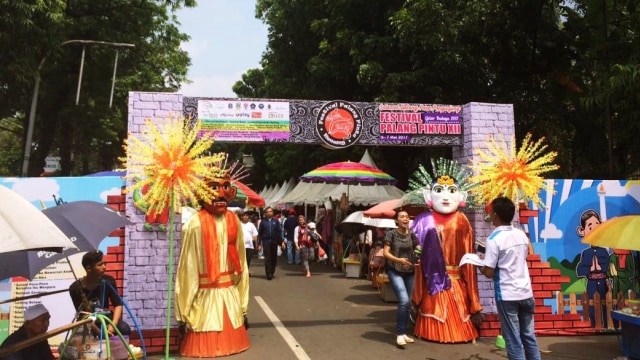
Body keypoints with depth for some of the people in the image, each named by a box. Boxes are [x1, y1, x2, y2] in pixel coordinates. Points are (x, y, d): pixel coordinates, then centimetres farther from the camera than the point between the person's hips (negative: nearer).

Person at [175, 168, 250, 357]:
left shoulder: (233, 221, 2)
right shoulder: (195, 223, -13)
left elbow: (240, 260, 8)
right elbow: (188, 264, -11)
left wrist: (242, 297, 11)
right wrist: (185, 306, -9)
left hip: (230, 291, 4)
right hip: (205, 293, -4)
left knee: (231, 336, 16)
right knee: (205, 344, 6)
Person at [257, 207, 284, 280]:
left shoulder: (276, 222, 6)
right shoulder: (263, 222, 5)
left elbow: (280, 232, 3)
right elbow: (259, 233, 5)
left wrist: (282, 241, -6)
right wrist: (259, 244, 0)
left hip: (274, 242, 2)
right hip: (266, 243, -1)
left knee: (274, 258, 8)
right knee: (267, 259, -5)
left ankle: (272, 272, 24)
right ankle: (269, 274, -3)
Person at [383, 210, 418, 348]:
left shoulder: (412, 235, 5)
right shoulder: (391, 234, -7)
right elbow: (385, 252, -12)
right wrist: (398, 260, -26)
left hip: (410, 272, 5)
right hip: (395, 271, -5)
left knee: (408, 303, 10)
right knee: (404, 301, -19)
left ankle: (403, 333, 24)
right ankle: (400, 334, -8)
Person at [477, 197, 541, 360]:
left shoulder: (494, 239, -14)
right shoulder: (522, 235, 6)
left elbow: (489, 273, -15)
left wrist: (479, 264, 5)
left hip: (507, 296, -6)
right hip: (526, 293, 6)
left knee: (513, 340, 2)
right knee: (529, 336, 15)